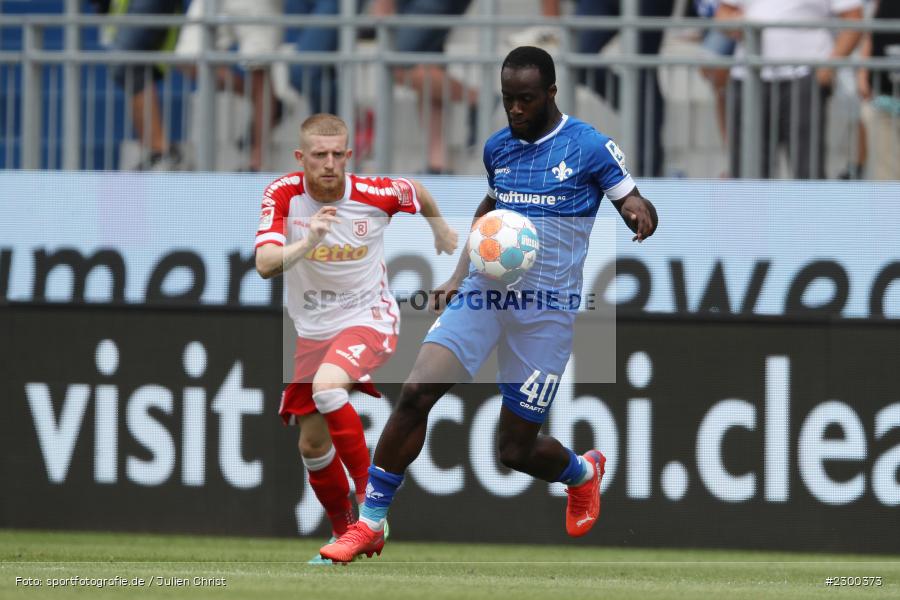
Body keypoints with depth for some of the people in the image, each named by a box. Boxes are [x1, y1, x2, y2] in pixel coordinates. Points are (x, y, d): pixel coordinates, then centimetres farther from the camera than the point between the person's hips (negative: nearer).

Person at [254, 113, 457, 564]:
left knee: (327, 386, -34)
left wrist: (441, 230, 26)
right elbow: (265, 264, -26)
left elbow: (417, 192, 8)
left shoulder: (376, 194, -16)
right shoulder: (282, 195, -15)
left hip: (368, 319, -4)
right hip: (311, 331, 4)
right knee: (312, 445, 5)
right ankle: (345, 535, 27)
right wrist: (309, 241, -43)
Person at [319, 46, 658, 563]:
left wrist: (641, 216, -27)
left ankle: (583, 473, 38)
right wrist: (459, 276, 17)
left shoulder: (590, 147, -7)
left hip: (546, 308, -4)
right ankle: (370, 524, -7)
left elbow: (637, 205, -2)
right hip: (483, 292, 4)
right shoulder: (498, 147, 9)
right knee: (416, 393, -16)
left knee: (517, 449, 1)